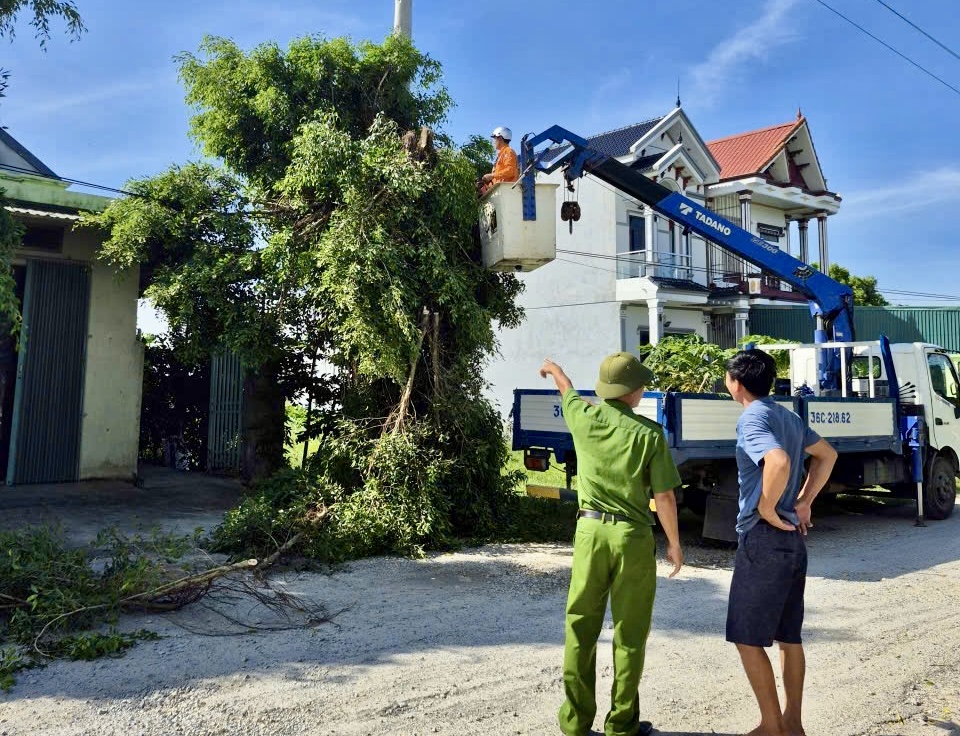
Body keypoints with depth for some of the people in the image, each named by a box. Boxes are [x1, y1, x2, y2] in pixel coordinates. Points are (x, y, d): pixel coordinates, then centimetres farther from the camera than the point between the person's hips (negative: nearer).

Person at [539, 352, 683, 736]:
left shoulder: (585, 417, -3)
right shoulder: (649, 433, -10)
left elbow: (568, 390, 21)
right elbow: (664, 496, -9)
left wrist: (553, 368, 43)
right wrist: (674, 543, 5)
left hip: (590, 530, 3)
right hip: (633, 536, -2)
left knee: (581, 628, 12)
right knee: (629, 633, 9)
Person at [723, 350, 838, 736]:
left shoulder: (751, 418, -15)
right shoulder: (788, 415, 12)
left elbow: (779, 462, -33)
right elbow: (827, 454, 24)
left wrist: (766, 509, -20)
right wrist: (804, 502, 16)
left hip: (763, 537, -9)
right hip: (793, 539, 9)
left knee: (747, 638, 1)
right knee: (789, 636, 15)